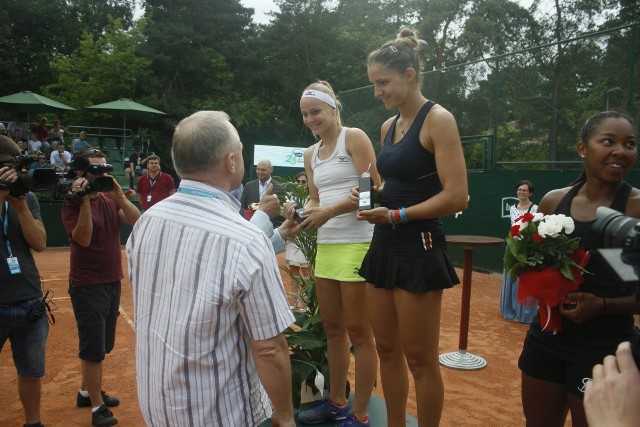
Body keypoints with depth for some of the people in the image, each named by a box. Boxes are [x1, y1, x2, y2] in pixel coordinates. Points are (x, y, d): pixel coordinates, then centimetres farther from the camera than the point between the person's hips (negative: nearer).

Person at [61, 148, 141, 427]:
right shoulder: (73, 204, -11)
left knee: (100, 346, 19)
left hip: (112, 282, 7)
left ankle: (86, 392, 38)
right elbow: (83, 239, -23)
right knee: (94, 349, 0)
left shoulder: (110, 200, 6)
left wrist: (118, 195, -19)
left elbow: (136, 221, -8)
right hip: (87, 286, -7)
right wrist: (85, 200, -26)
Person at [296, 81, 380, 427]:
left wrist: (329, 211, -17)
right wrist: (306, 212, -4)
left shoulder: (354, 137, -4)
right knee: (332, 327, 14)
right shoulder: (310, 154, 16)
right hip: (326, 245, 7)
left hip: (357, 243, -7)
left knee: (358, 331, 1)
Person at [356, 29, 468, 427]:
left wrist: (397, 215, -18)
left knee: (420, 359, 4)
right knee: (387, 349, 14)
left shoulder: (438, 119, -9)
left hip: (419, 249, -7)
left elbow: (456, 197, -17)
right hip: (385, 246, 8)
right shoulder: (388, 126, 13)